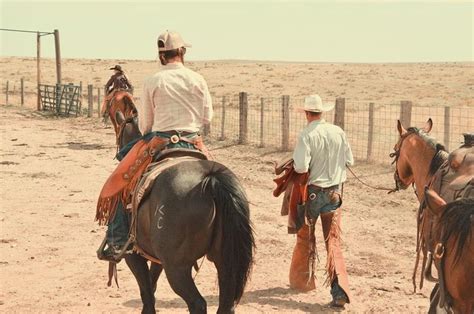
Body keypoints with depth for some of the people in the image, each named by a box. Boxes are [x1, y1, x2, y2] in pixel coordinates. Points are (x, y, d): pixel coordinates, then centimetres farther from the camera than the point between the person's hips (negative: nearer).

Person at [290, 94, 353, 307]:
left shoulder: (307, 135, -16)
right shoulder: (338, 132, -1)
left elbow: (301, 167, -24)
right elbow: (349, 161, 7)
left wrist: (294, 164, -3)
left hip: (312, 192, -3)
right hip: (334, 193, 3)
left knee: (304, 237, 18)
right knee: (333, 241, 3)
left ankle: (300, 279, 35)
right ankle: (339, 290, -11)